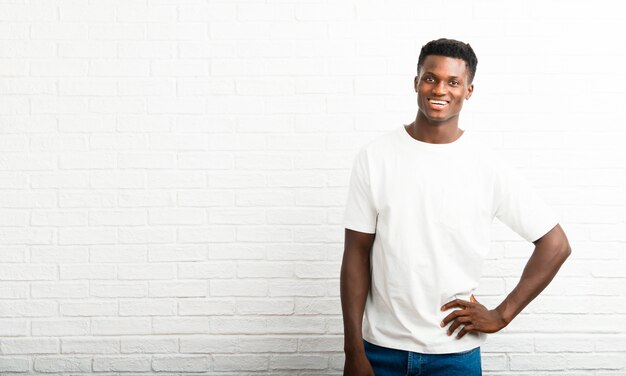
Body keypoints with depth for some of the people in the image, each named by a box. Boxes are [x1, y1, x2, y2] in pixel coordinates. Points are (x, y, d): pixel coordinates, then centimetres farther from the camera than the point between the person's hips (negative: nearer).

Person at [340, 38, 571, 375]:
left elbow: (556, 245, -1)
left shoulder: (487, 167, -7)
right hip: (381, 347, 0)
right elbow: (357, 254, -3)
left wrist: (501, 315, -4)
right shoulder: (375, 157, -4)